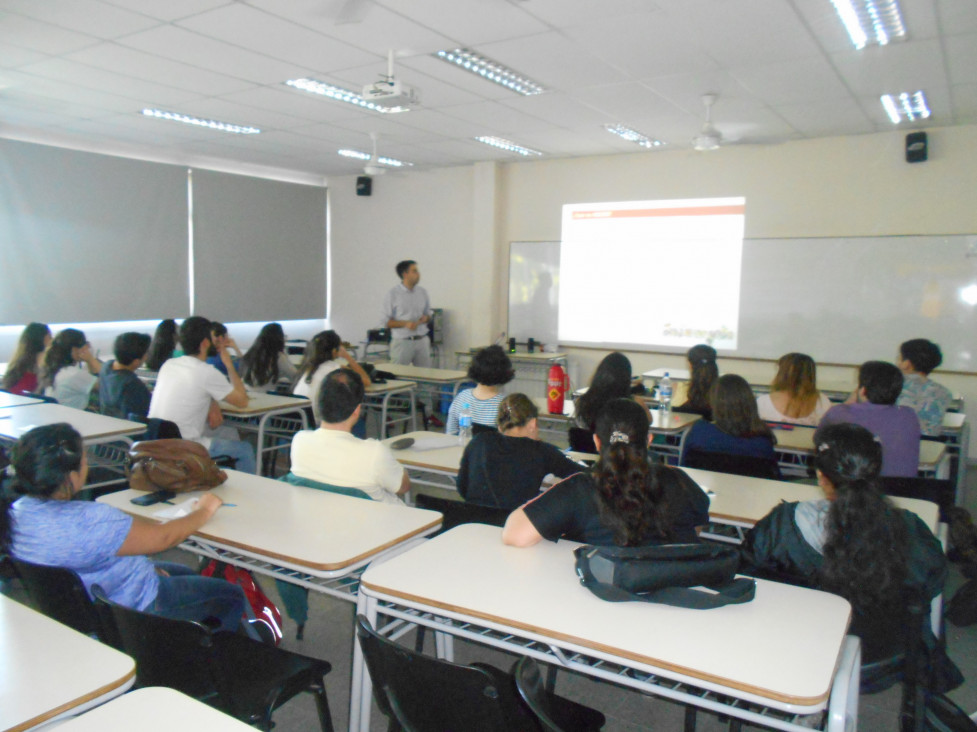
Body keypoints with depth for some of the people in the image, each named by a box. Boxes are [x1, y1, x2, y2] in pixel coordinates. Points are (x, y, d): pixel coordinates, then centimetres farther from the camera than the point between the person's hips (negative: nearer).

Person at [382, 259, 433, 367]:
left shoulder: (422, 292, 9)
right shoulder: (393, 295, -4)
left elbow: (429, 314, 18)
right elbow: (386, 322, -5)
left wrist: (426, 318, -6)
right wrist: (405, 324, -19)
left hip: (422, 341, 4)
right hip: (402, 342, -4)